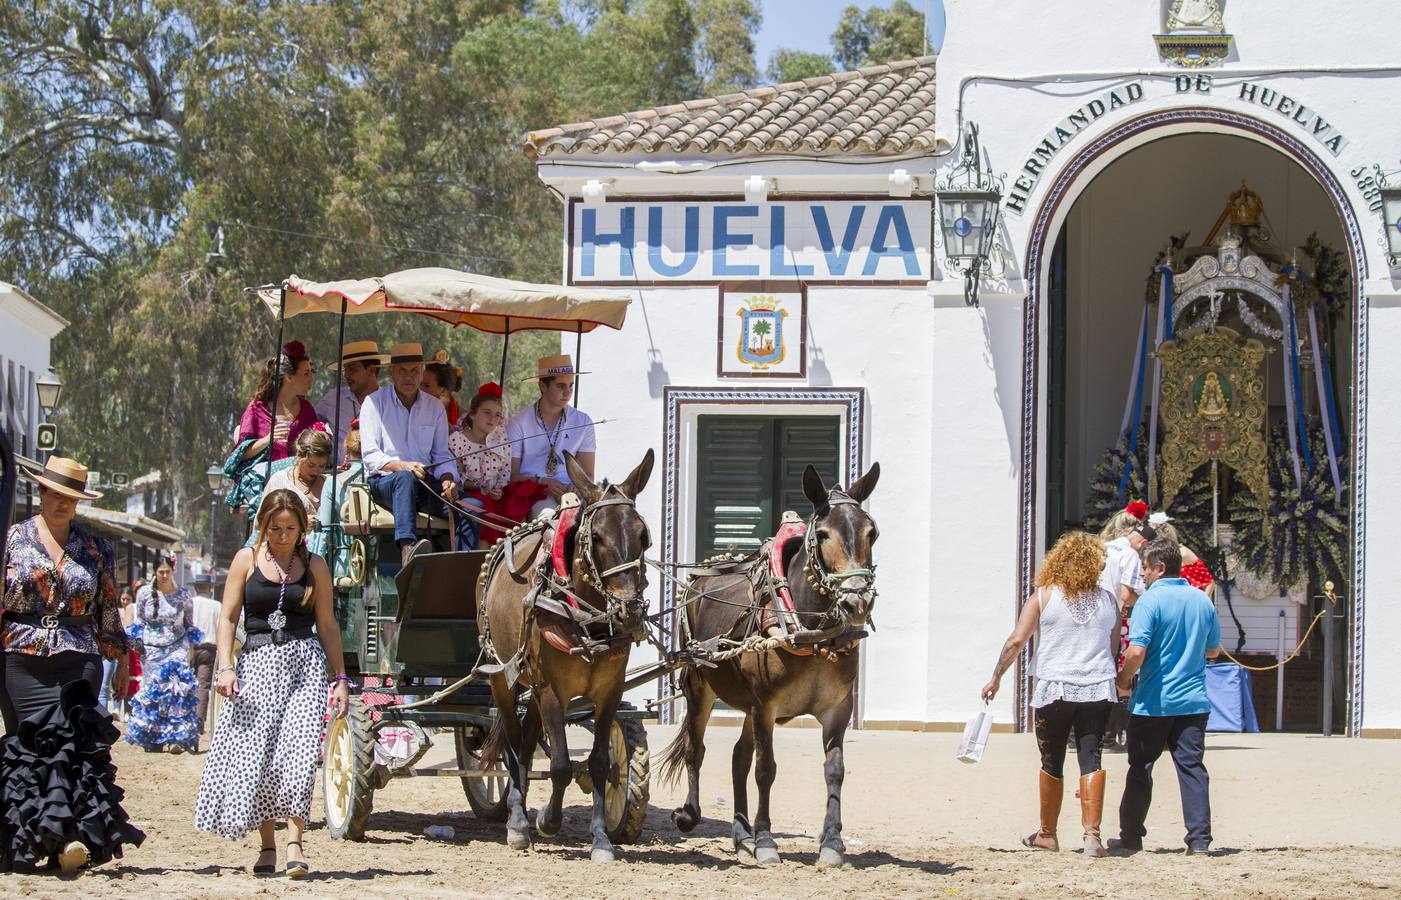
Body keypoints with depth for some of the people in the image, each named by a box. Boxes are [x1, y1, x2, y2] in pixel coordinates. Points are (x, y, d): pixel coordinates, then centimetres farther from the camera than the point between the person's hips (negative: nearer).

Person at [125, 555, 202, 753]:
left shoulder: (185, 595, 1)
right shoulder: (144, 593, 2)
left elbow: (190, 624, 9)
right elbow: (139, 622, 11)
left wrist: (191, 648, 6)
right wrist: (138, 642, 3)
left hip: (177, 648, -1)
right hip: (151, 650, 1)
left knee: (177, 692, -13)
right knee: (152, 692, 1)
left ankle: (178, 738, -15)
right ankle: (153, 740, 7)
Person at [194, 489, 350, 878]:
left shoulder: (314, 566, 9)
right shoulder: (247, 560, 7)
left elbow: (327, 625, 11)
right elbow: (228, 617, 5)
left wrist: (340, 678, 5)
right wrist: (225, 667, -7)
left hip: (305, 661, 0)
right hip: (258, 661, 1)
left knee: (299, 749, -15)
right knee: (255, 753, -2)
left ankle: (294, 841, -19)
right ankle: (267, 845, 7)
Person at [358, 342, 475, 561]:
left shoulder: (434, 407, 17)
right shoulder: (375, 403, 4)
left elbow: (442, 455, 16)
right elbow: (370, 455, -4)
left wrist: (447, 479, -7)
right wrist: (403, 466, -22)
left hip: (425, 483, 4)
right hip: (384, 481, -4)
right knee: (406, 478, -41)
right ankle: (407, 547, -59)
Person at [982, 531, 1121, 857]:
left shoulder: (1043, 597, -1)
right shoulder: (1107, 600, 6)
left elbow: (1017, 640, -4)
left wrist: (996, 677, 5)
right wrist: (1120, 682, 24)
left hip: (1055, 689, -2)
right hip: (1098, 690, 2)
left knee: (1052, 763, 11)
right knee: (1090, 760, -1)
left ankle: (1047, 834, 22)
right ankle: (1092, 834, -13)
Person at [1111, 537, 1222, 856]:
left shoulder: (1150, 600, -12)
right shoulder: (1203, 601, 7)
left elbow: (1136, 652, -20)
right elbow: (1214, 650, 18)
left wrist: (1123, 682, -4)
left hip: (1154, 703, -4)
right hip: (1194, 701, 4)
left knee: (1140, 769, 8)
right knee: (1192, 767, 4)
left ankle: (1131, 836, 15)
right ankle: (1199, 839, -3)